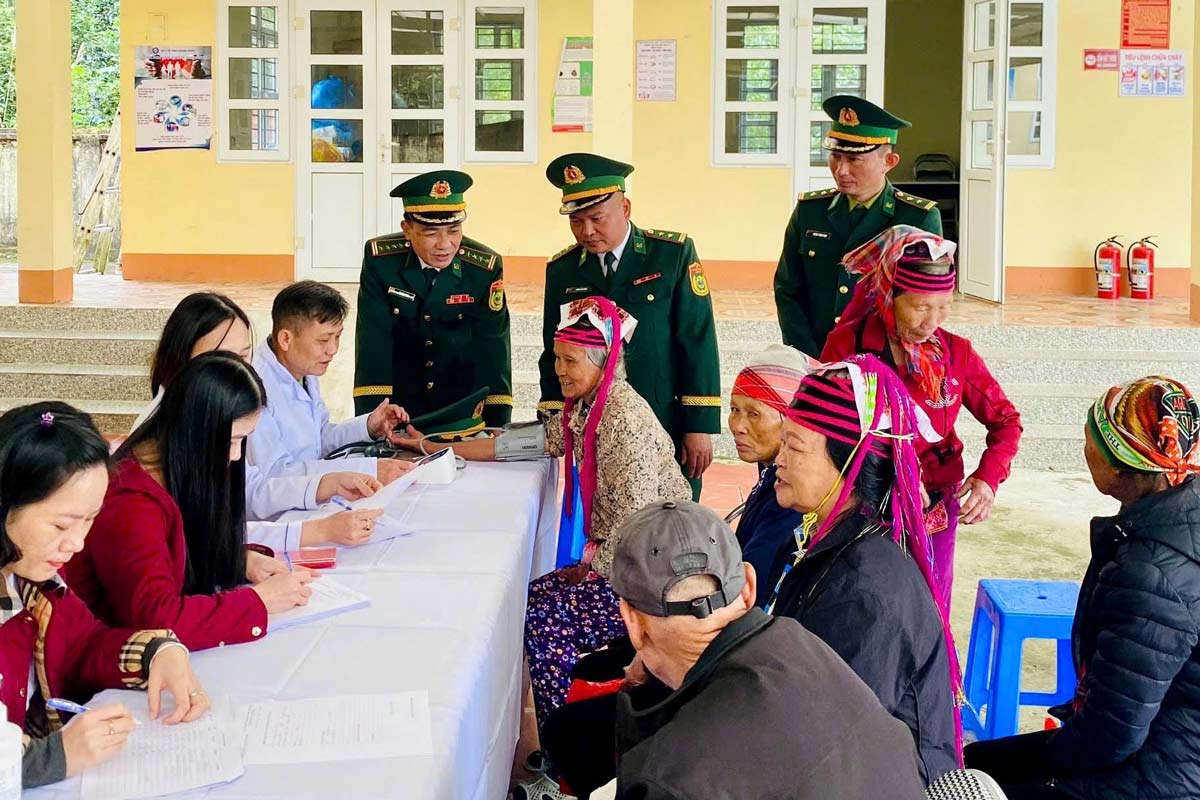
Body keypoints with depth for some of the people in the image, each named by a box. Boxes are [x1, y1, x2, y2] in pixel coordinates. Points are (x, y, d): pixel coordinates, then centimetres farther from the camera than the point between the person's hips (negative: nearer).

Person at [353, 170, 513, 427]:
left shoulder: (486, 267, -12)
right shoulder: (380, 259, -12)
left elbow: (494, 347, -13)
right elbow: (373, 342, -15)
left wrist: (497, 428, -21)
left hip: (463, 403, 0)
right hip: (399, 401, 0)